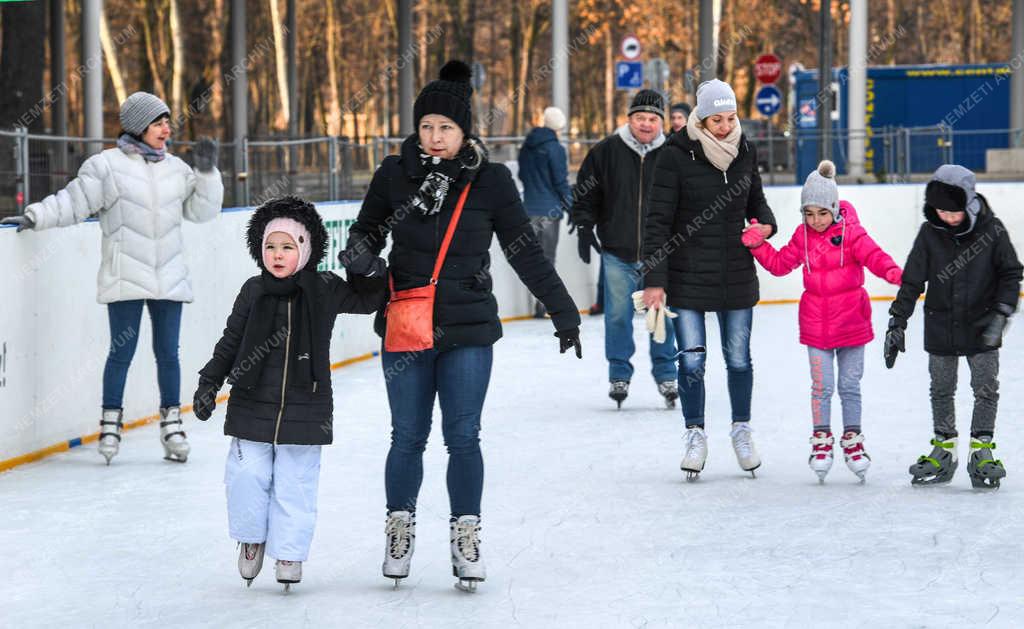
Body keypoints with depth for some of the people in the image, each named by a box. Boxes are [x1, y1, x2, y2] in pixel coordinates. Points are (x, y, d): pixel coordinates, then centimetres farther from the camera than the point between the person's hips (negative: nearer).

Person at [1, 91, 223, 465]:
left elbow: (201, 211, 13)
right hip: (125, 279, -4)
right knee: (122, 351, -1)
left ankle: (172, 424, 18)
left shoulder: (175, 169, 10)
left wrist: (207, 173, 3)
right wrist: (33, 217, -13)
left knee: (168, 353, 6)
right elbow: (73, 202, -4)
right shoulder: (107, 166, -4)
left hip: (168, 279, 4)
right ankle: (110, 424, 12)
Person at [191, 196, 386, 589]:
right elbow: (230, 342, 8)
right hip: (252, 405, 1)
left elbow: (369, 299, 10)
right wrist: (209, 382, 5)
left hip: (305, 407, -1)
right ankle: (251, 539, 20)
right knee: (247, 476, -2)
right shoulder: (254, 291, 1)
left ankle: (289, 553, 13)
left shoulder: (325, 290, -2)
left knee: (295, 482, 2)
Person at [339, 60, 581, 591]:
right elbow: (368, 230, 10)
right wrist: (358, 255, -14)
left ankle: (466, 537, 12)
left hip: (468, 330, -1)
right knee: (408, 437, 8)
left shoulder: (490, 181, -2)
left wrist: (562, 310, 3)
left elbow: (525, 251, 3)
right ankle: (400, 529, 25)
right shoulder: (395, 174, 0)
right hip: (405, 328, 1)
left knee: (463, 438, 0)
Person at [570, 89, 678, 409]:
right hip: (617, 253, 0)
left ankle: (665, 374, 21)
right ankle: (619, 375, 16)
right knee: (618, 315, 2)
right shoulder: (606, 152, -1)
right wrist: (584, 227, -3)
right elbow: (586, 194, 6)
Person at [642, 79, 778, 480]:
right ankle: (695, 434, 17)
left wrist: (766, 223, -6)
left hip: (737, 274, 3)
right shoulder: (677, 156, -12)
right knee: (691, 359, 0)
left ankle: (741, 430, 28)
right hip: (688, 277, -3)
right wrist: (654, 279, -14)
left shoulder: (744, 151, 2)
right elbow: (658, 220, -10)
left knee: (739, 357, 10)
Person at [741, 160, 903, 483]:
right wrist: (758, 244, -3)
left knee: (850, 386, 8)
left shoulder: (850, 232, -9)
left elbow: (873, 256, -19)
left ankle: (852, 441, 20)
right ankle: (821, 441, 12)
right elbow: (780, 263, 11)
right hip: (816, 321, 2)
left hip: (851, 320, -2)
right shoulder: (803, 236, 3)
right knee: (822, 386, 1)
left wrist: (895, 273, -38)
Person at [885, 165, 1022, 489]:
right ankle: (943, 450, 20)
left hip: (981, 325, -2)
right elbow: (911, 281, -3)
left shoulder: (991, 229, -11)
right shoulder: (930, 233, -7)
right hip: (941, 326, 2)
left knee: (986, 388, -2)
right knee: (941, 390, 9)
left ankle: (981, 451, 7)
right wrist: (897, 324, -6)